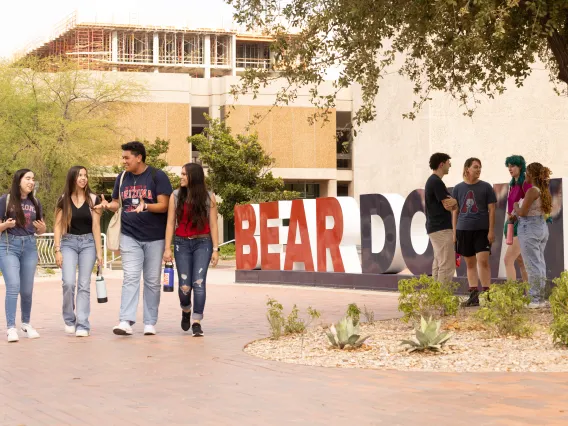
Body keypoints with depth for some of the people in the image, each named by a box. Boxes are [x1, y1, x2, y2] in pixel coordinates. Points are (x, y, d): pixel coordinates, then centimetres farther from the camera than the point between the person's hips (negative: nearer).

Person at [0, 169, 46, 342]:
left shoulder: (35, 202, 10)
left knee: (27, 289, 8)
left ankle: (26, 323, 26)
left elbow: (40, 230, 18)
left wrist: (42, 228, -4)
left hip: (30, 247, 4)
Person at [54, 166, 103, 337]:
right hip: (68, 243, 0)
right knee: (69, 282, -14)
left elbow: (96, 227, 0)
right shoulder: (63, 200, 1)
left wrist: (99, 251, -3)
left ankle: (82, 325, 0)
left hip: (88, 243, 0)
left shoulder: (93, 199, 1)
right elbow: (58, 226, 3)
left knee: (84, 285, -2)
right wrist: (57, 250, -5)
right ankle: (69, 320, 6)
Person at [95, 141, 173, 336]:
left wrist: (145, 206, -29)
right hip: (130, 236, 2)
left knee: (152, 281, 5)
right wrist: (108, 205, -7)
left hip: (154, 237, -2)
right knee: (130, 278, -9)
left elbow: (164, 205, -10)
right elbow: (117, 203, 16)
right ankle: (126, 322, -17)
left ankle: (150, 323, 12)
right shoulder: (122, 178, 8)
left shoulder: (157, 176, -5)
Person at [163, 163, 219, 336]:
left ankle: (197, 322, -4)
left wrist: (215, 249, -2)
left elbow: (213, 225, 2)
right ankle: (186, 311, 29)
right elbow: (170, 223, 3)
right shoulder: (176, 196, 4)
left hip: (202, 244, -1)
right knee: (184, 286, -2)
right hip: (182, 244, 1)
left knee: (198, 283, -10)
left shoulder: (209, 197, 1)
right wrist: (167, 248, -3)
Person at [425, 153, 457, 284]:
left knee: (438, 264, 11)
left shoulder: (432, 181, 16)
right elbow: (448, 206, -17)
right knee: (447, 265, -9)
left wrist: (452, 202, -8)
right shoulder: (437, 182, -15)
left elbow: (450, 205, 14)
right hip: (441, 228, -10)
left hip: (434, 228, 10)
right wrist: (455, 201, 3)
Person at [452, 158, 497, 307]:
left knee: (483, 261, -11)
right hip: (463, 230, 3)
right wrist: (454, 231, 7)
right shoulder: (458, 188, 8)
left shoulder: (486, 187, 2)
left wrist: (491, 230, -6)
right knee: (470, 263, 7)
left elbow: (491, 209, 1)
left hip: (482, 230, -3)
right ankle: (473, 295, 10)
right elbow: (455, 211, 11)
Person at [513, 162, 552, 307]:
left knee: (532, 264, -4)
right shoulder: (544, 190, 9)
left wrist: (515, 206, 4)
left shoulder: (532, 191, -17)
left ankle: (536, 299, -2)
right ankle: (540, 296, 18)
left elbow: (522, 213, -18)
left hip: (529, 228, -9)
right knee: (539, 263, 13)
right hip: (542, 227, 9)